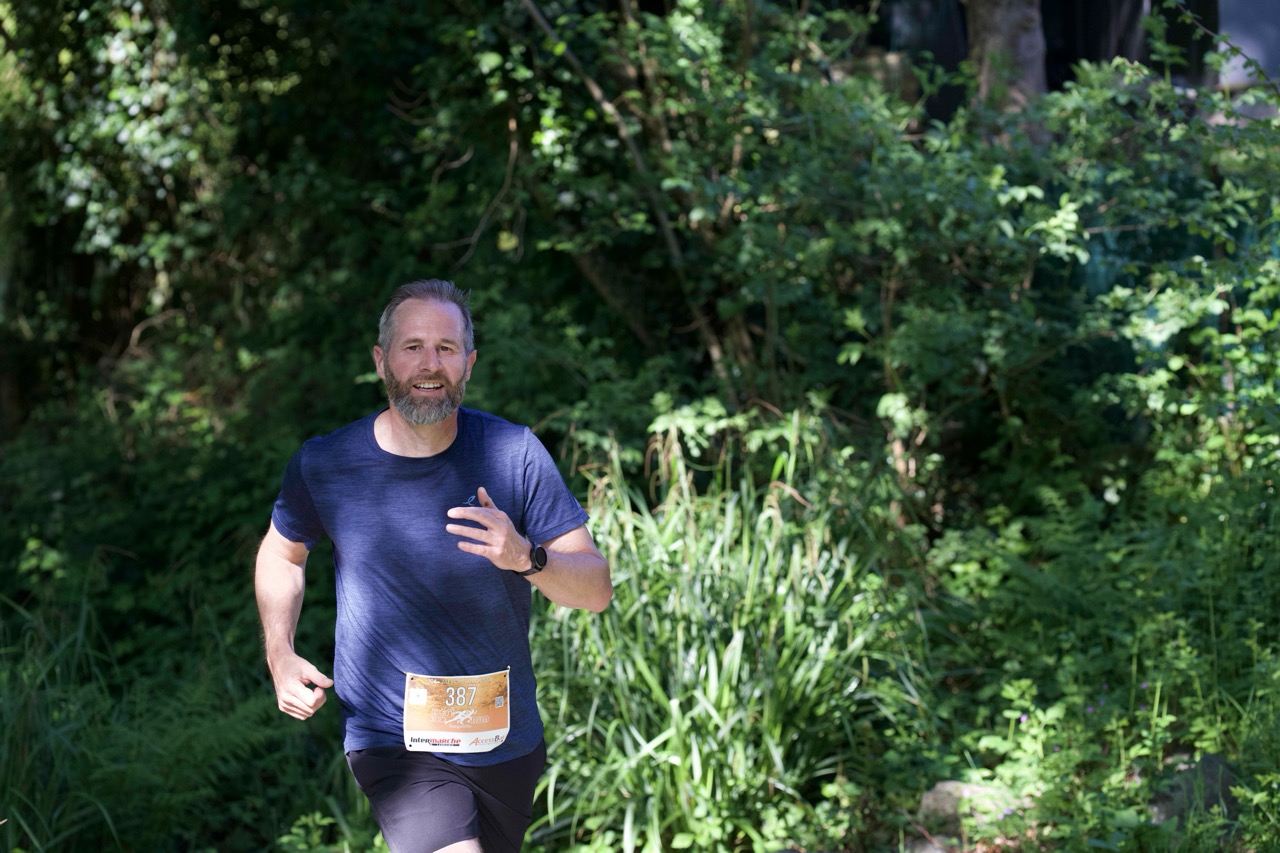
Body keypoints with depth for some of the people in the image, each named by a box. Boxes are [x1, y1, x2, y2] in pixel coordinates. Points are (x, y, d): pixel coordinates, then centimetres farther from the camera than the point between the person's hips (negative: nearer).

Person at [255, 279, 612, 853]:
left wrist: (525, 558, -29)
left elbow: (596, 588, -9)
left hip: (506, 740, 3)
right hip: (394, 740, -2)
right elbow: (281, 552, 14)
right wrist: (280, 657, -1)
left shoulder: (513, 453, -9)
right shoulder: (324, 465, -7)